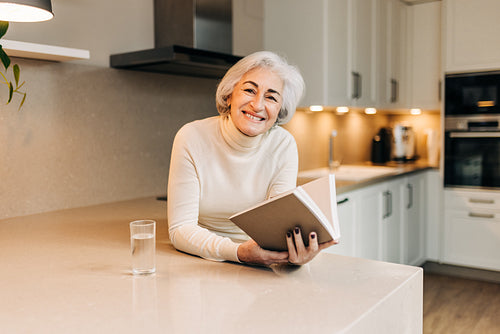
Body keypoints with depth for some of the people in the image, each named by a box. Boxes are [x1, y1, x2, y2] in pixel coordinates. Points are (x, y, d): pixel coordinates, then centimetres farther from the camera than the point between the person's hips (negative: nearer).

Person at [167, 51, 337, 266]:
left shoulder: (283, 146, -8)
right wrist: (238, 252, -32)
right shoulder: (192, 138, -14)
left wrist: (297, 250, -37)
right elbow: (180, 229, -16)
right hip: (201, 264, 0)